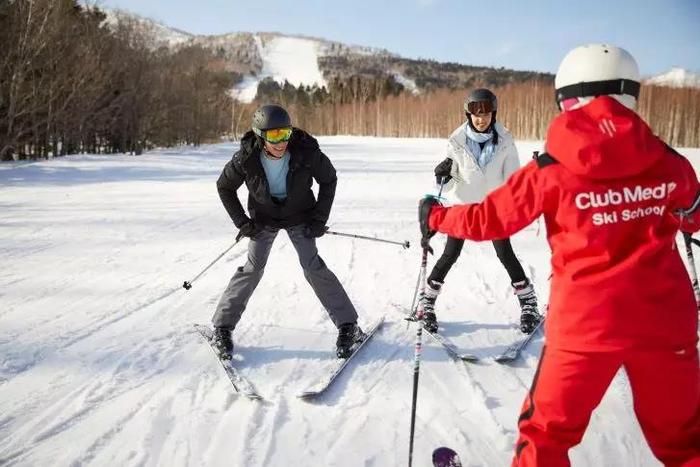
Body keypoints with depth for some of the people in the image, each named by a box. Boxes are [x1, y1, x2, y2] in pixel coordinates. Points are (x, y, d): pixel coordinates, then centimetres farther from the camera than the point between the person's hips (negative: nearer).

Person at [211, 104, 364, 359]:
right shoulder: (246, 158, -26)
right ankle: (222, 327, 6)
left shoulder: (306, 152, -27)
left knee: (313, 267, -9)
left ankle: (348, 325, 0)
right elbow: (224, 187, -7)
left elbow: (329, 180, -8)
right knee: (253, 268, -7)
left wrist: (320, 218, -11)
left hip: (300, 217, 0)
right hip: (263, 219, 0)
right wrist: (242, 222, -11)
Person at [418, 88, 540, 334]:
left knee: (505, 254, -1)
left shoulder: (504, 140, -12)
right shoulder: (457, 140, -14)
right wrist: (442, 175, -31)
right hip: (463, 203, 0)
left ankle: (529, 303, 15)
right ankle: (427, 303, 14)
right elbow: (448, 183, -9)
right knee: (450, 254, -1)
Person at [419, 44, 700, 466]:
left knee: (547, 431, 15)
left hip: (585, 323, -3)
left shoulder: (552, 171, -10)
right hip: (665, 322, 3)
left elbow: (489, 221, -1)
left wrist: (435, 216, 16)